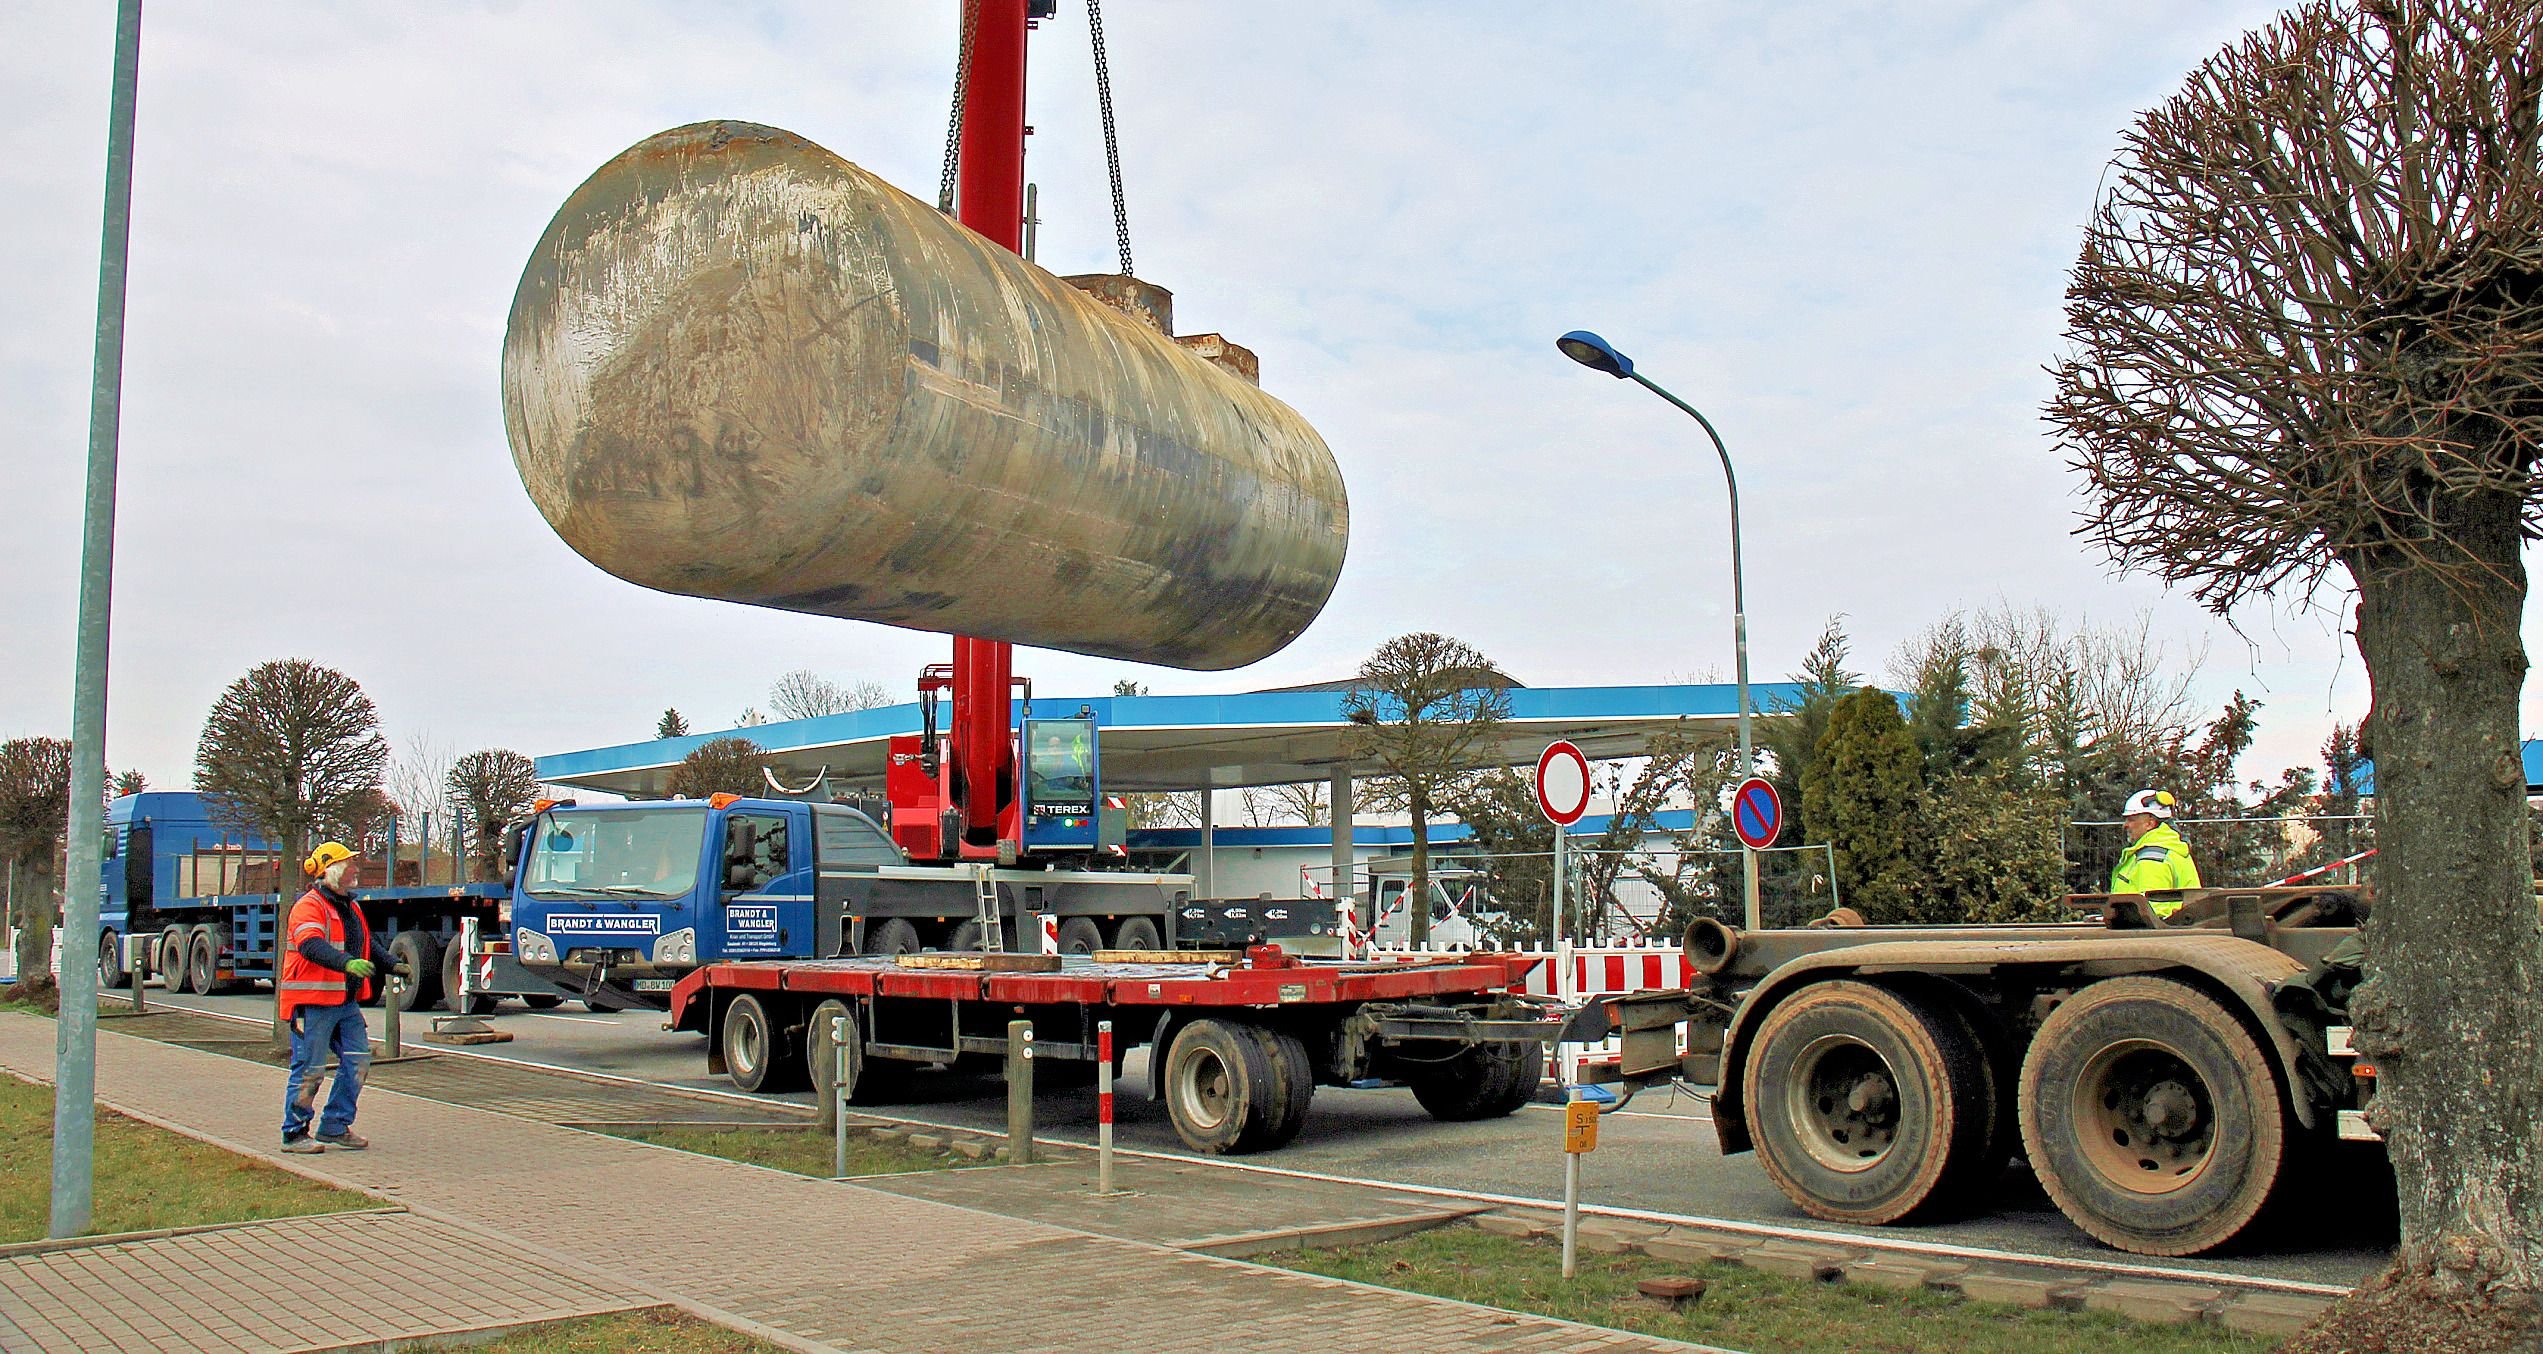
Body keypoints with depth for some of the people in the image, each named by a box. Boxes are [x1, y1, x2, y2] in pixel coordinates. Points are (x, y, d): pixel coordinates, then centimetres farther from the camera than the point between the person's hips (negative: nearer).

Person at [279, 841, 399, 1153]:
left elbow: (368, 943, 30)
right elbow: (311, 946, -28)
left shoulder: (349, 907, 18)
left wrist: (392, 964, 19)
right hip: (314, 1002, -9)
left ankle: (335, 1127, 17)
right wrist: (347, 962, -42)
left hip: (346, 1002, 9)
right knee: (309, 1069, -2)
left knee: (357, 1061, 6)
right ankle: (294, 1134, 11)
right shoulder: (309, 906, -12)